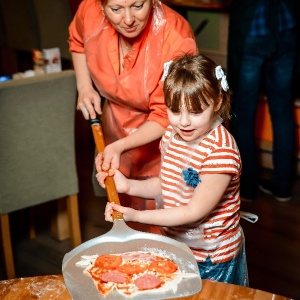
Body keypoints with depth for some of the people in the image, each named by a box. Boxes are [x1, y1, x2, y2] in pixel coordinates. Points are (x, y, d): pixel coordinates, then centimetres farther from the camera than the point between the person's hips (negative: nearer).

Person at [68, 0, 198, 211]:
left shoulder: (176, 40, -33)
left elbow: (166, 116, -24)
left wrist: (120, 146, -36)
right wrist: (84, 87, -5)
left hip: (161, 138, -4)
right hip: (115, 126, 4)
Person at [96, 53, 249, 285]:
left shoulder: (221, 151, -28)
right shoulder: (172, 134, -5)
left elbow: (195, 211, -25)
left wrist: (136, 216, -26)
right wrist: (128, 185, -11)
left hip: (212, 258, -6)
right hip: (174, 244, 7)